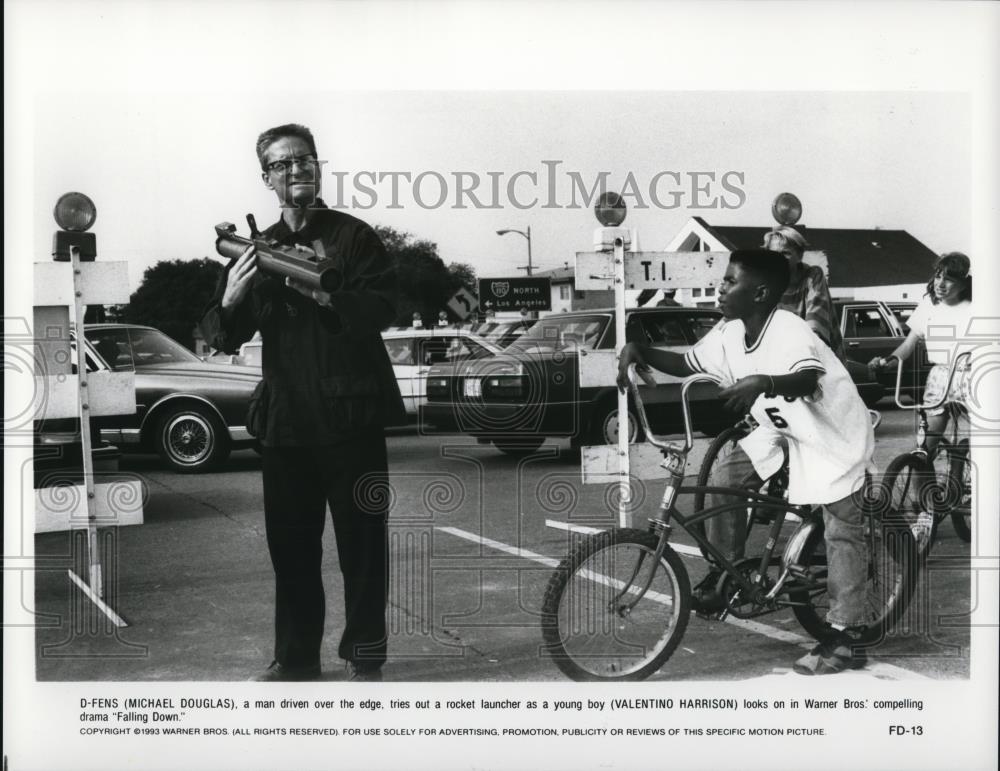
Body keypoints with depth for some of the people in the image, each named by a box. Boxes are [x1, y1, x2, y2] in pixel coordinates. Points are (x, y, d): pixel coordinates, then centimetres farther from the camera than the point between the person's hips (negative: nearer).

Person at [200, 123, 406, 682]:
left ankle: (365, 657, 11)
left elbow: (383, 307, -10)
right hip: (285, 419, 4)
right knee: (290, 541, 8)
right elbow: (224, 340, 11)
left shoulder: (353, 235, 3)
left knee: (362, 537, 1)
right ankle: (296, 657, 19)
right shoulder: (258, 248, 15)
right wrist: (230, 300, -11)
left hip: (350, 412, -4)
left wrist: (324, 296, -26)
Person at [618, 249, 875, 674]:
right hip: (794, 433, 8)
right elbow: (685, 363, 1)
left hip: (837, 437, -8)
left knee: (841, 533, -5)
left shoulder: (789, 331, -31)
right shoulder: (729, 334, -7)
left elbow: (808, 382, -48)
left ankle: (846, 639, 1)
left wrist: (762, 383, -65)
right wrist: (638, 350, -15)